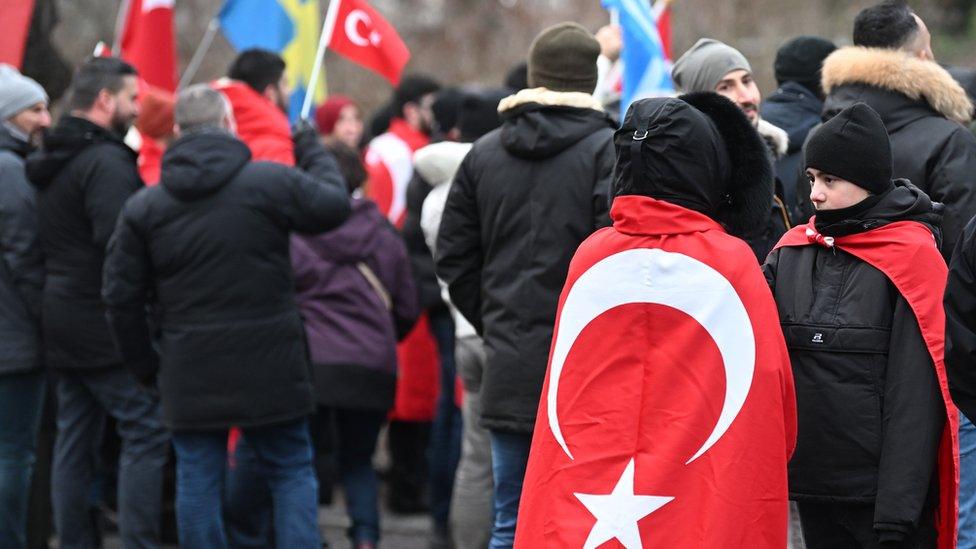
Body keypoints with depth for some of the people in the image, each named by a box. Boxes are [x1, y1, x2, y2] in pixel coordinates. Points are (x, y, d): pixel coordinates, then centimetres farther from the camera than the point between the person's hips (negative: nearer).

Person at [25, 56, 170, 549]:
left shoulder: (49, 163, 16)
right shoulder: (105, 162, -15)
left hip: (63, 325, 10)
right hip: (107, 323, -10)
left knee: (74, 441, 12)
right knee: (147, 433, -7)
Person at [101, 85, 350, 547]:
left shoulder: (143, 206, 2)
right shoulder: (270, 182, -8)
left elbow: (120, 296, 3)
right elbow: (334, 205, 4)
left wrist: (145, 366, 13)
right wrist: (313, 150, 21)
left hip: (189, 377, 2)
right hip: (269, 368, -2)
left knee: (197, 482, 7)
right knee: (291, 473, 10)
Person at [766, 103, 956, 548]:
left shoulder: (911, 256, -7)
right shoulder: (792, 251, 9)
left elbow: (915, 395, -10)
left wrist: (899, 506, -14)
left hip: (881, 490, -5)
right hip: (812, 484, 5)